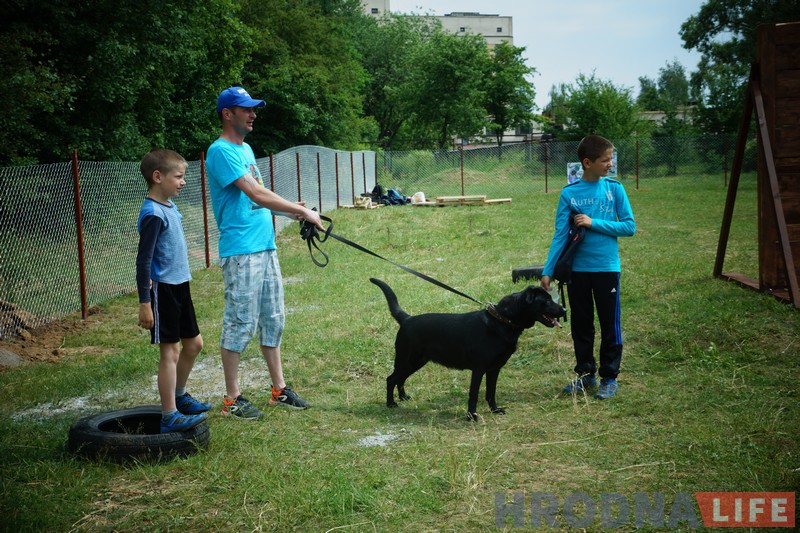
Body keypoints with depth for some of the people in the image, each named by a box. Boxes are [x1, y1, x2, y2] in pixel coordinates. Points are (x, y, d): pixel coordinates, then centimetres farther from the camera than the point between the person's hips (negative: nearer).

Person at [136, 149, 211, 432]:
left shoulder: (169, 206, 10)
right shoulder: (153, 213, -18)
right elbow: (143, 260, -20)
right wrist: (144, 303, -22)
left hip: (180, 286, 9)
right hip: (163, 289, -9)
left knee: (193, 343, 17)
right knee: (170, 351, -4)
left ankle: (179, 396, 35)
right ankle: (169, 417, 4)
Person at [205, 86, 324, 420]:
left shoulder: (246, 149, 17)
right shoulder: (220, 151, -12)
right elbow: (257, 194, -20)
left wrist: (290, 211, 4)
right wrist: (301, 211, -16)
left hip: (265, 246, 9)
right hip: (240, 251, -9)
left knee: (272, 320, 13)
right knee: (240, 324, -3)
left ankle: (279, 389, 23)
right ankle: (232, 399, 6)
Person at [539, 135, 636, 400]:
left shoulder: (614, 189, -3)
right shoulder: (569, 193, -3)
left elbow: (629, 227, -5)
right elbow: (560, 235, -4)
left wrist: (594, 223, -14)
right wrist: (547, 271, -9)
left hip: (607, 268, -1)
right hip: (577, 269, 1)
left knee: (610, 324, 6)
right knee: (581, 325, 12)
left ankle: (609, 377, 18)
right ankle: (585, 373, 26)